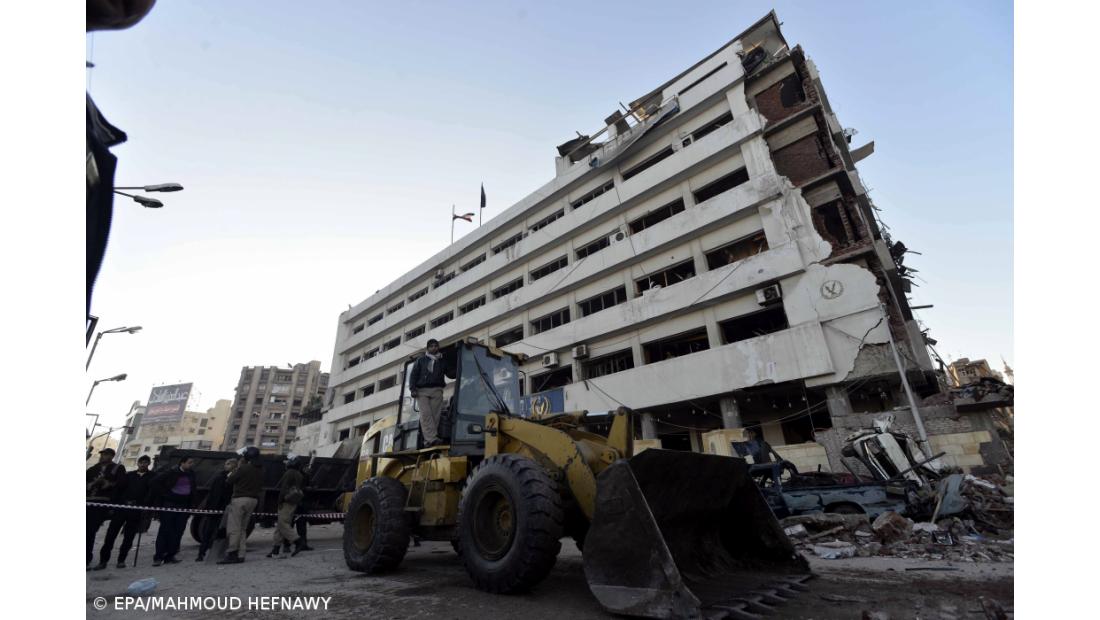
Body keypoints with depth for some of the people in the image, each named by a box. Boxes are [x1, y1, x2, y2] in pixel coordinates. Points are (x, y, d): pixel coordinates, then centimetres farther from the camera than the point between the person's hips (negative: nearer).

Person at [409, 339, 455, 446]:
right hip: (422, 390, -1)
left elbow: (451, 374, 14)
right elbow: (413, 375, 11)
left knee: (435, 415, -9)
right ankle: (431, 438, -22)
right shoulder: (421, 360, 17)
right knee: (426, 414, -15)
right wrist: (412, 389, -2)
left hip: (436, 391, 1)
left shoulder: (442, 361, 20)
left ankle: (428, 440, -8)